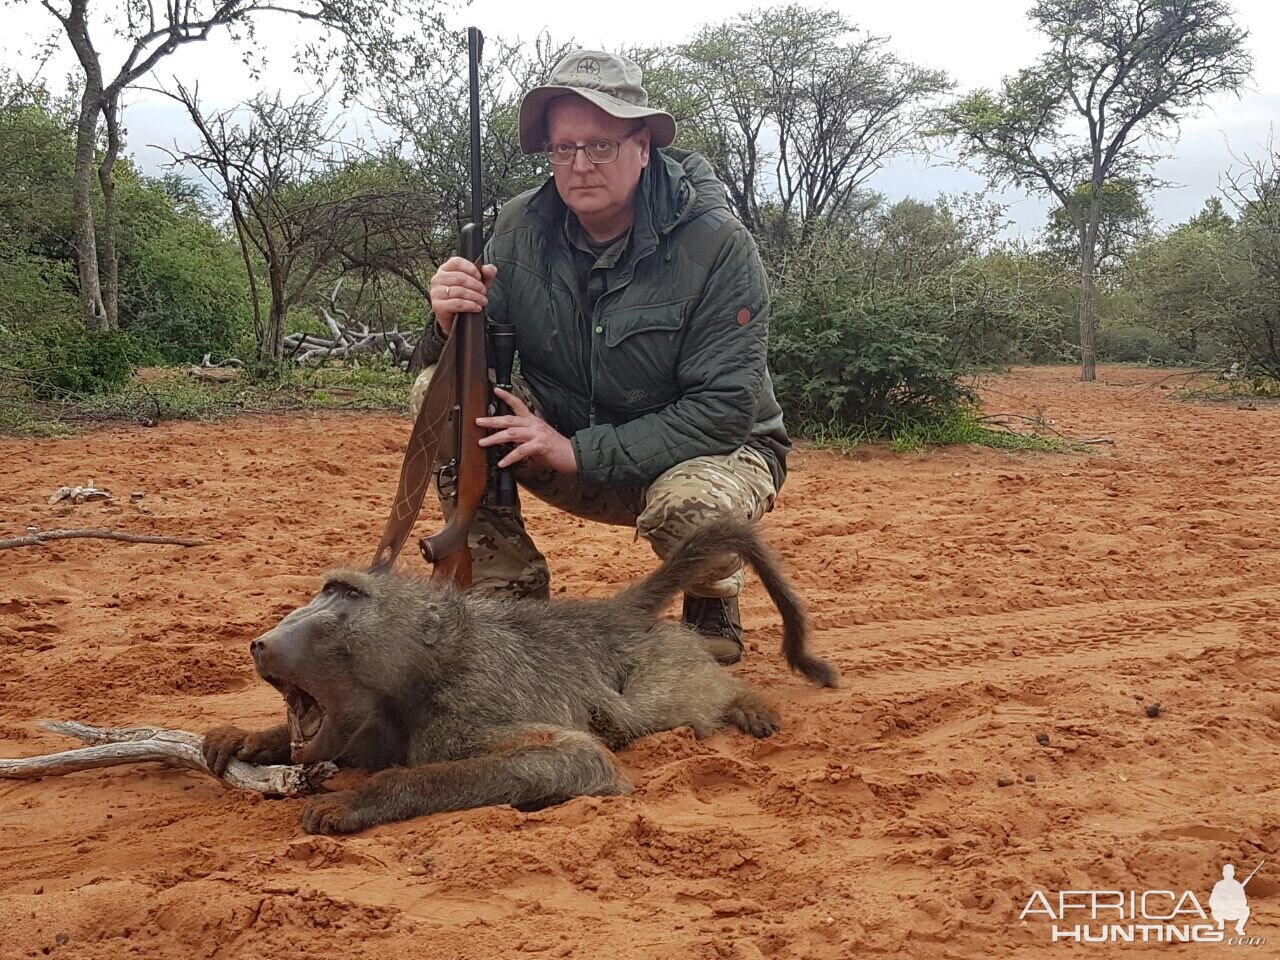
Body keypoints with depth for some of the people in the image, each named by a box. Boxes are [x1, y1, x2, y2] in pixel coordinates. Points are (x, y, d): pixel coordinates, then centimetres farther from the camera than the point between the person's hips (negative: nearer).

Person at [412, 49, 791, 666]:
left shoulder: (718, 245, -21)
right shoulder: (520, 229, -8)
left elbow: (724, 410, -25)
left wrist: (578, 451, -30)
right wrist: (452, 324, -31)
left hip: (710, 450, -3)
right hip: (571, 458, 4)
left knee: (687, 504, -38)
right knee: (439, 394, -16)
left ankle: (713, 602, -1)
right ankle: (507, 592, -6)